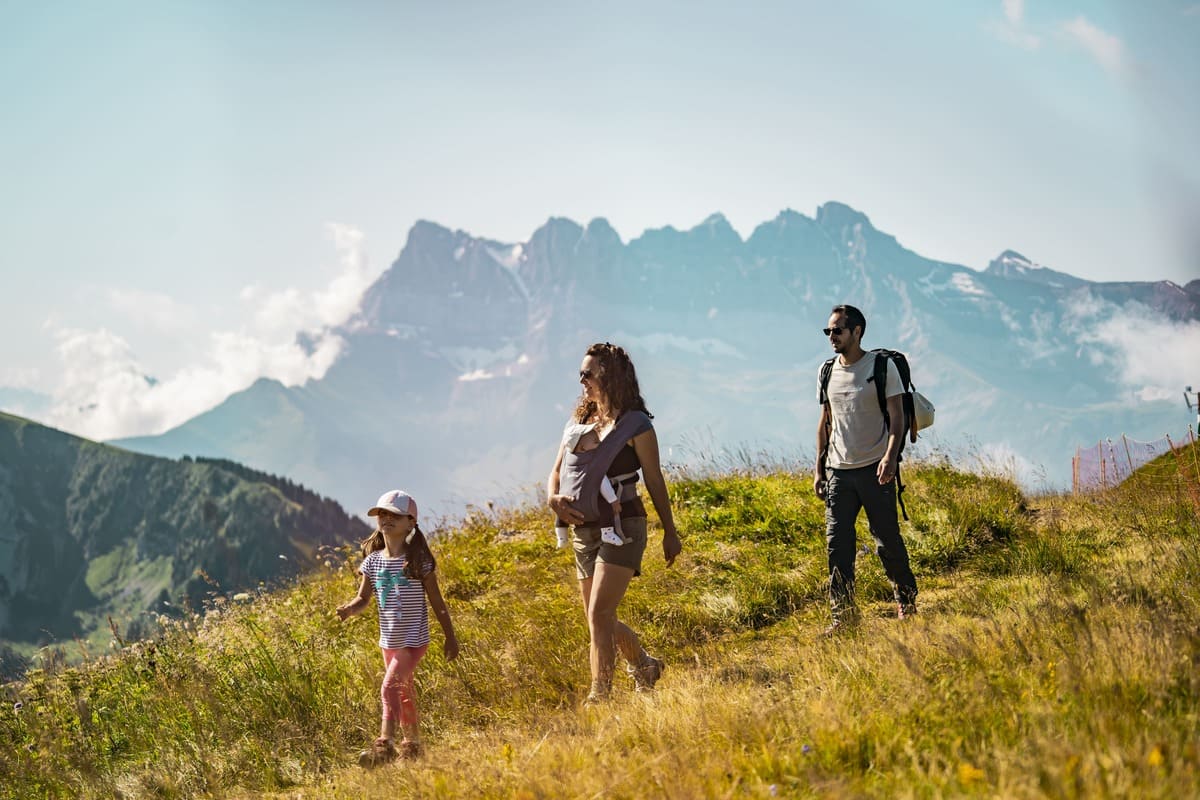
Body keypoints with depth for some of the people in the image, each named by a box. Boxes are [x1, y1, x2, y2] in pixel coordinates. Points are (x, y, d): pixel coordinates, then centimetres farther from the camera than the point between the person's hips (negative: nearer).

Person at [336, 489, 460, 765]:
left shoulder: (418, 560, -10)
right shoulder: (373, 561, 2)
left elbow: (436, 601, -5)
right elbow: (364, 598, 3)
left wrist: (451, 637, -2)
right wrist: (349, 608, -21)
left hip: (413, 639, -6)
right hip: (389, 640, 6)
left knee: (390, 687, -20)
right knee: (403, 693, 18)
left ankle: (385, 743, -23)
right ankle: (412, 743, 32)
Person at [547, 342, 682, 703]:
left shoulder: (635, 425, -7)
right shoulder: (579, 422, 10)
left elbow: (654, 481, -2)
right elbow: (555, 473, 13)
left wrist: (670, 532, 2)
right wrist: (554, 499, -9)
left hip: (622, 528, -7)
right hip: (584, 531, 7)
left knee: (599, 615, -18)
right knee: (601, 620, 14)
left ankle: (599, 696, -16)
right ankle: (645, 665, 38)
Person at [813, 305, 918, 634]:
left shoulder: (882, 366, -5)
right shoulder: (828, 372, 10)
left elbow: (897, 416, -8)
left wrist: (891, 456, -22)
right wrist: (819, 468, 12)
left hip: (874, 470, -4)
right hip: (838, 471, 4)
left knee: (887, 541, 2)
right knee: (837, 545, -2)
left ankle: (906, 598, 23)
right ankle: (844, 612, 3)